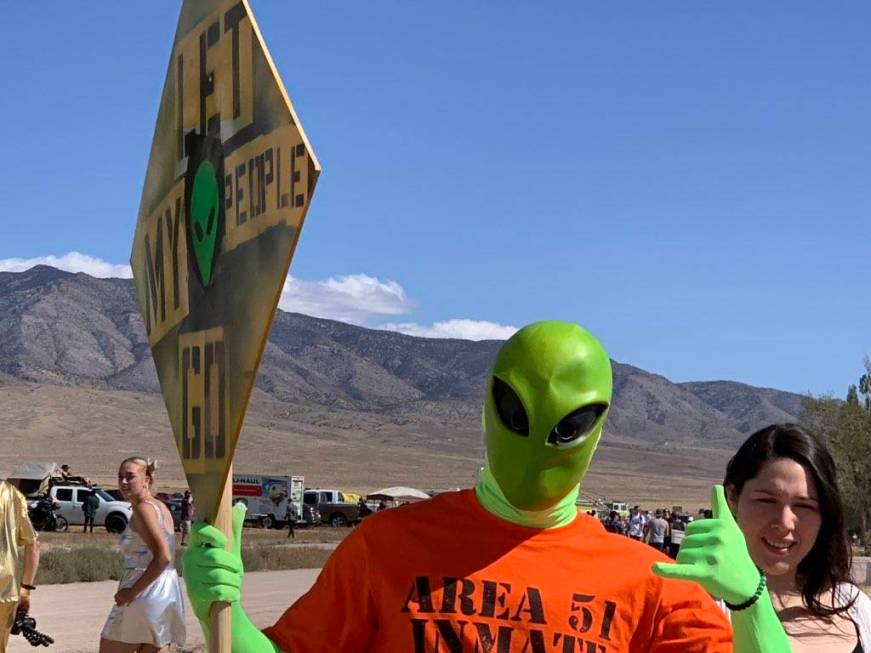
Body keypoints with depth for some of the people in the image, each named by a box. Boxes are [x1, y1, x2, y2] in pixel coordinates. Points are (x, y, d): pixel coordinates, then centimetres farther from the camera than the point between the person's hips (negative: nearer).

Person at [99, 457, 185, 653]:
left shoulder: (143, 508, -12)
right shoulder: (160, 507, 15)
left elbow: (163, 557, -24)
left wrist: (132, 591, -19)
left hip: (144, 597, -9)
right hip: (166, 593, 9)